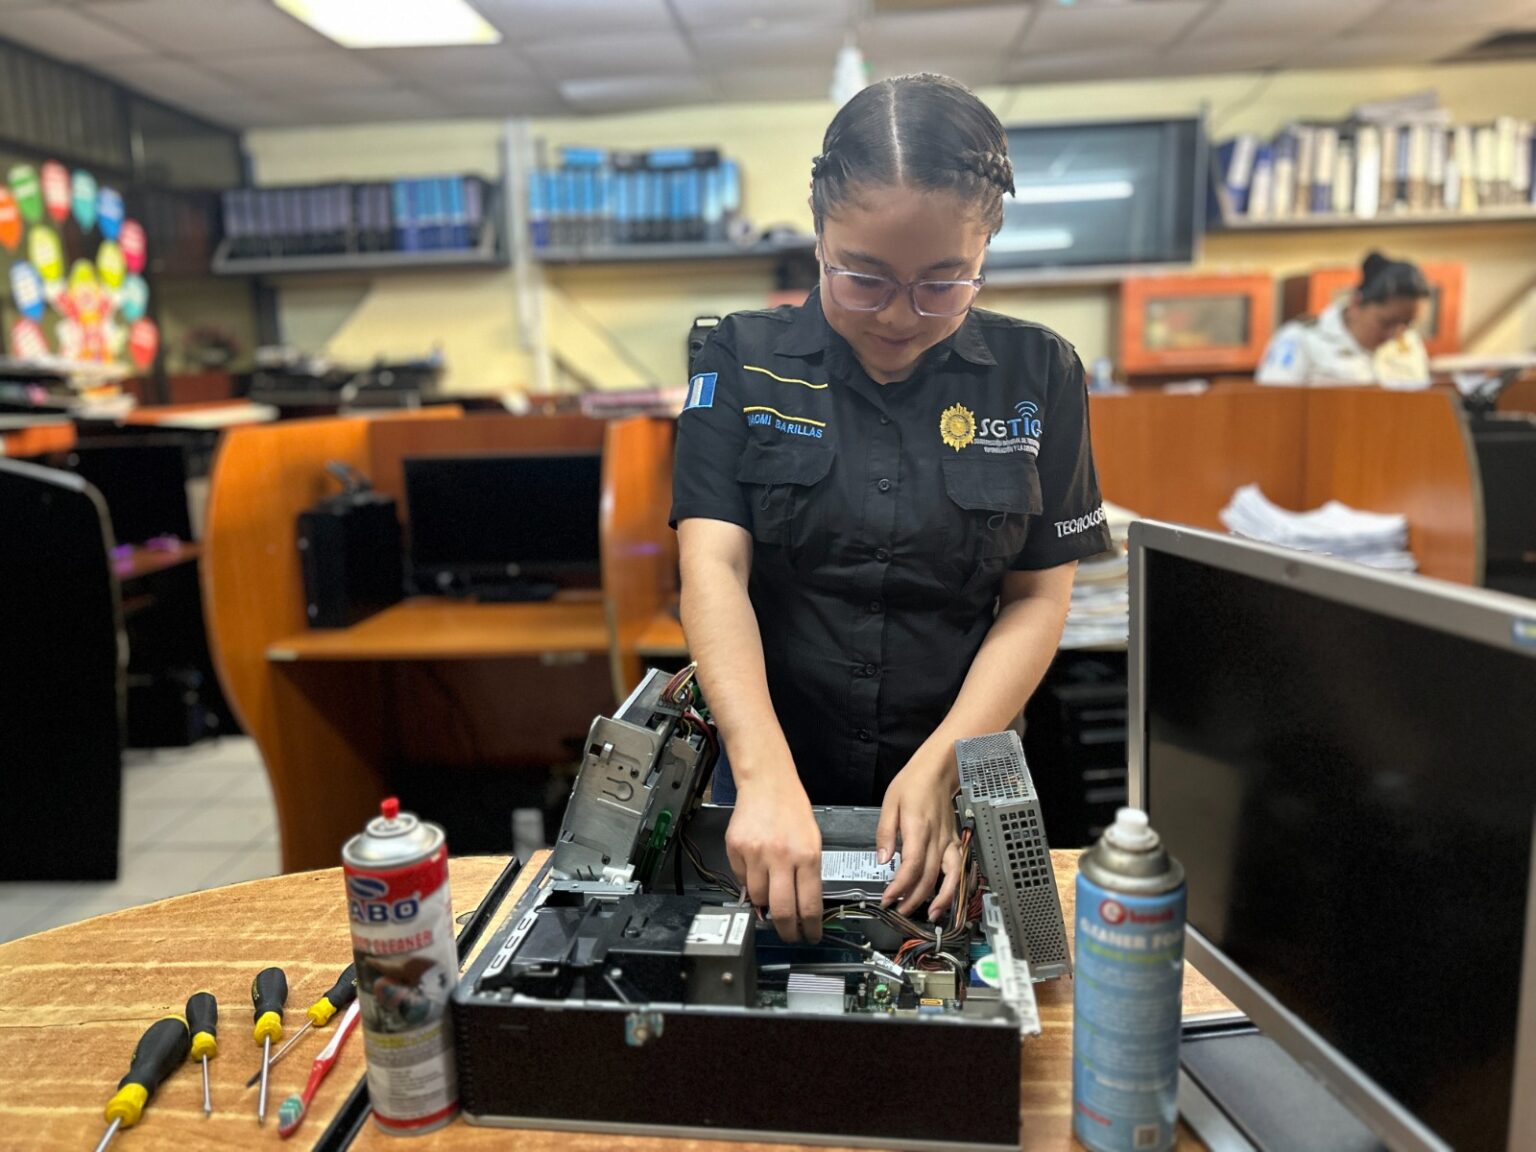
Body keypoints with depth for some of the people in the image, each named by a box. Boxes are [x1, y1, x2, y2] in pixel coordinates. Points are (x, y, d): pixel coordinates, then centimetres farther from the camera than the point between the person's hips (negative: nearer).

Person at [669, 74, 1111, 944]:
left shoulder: (1039, 376, -5)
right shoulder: (745, 363, -7)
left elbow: (1038, 597, -5)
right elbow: (715, 568, -17)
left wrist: (941, 767, -18)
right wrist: (766, 778, -30)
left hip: (954, 785, 1)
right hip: (772, 781, 0)